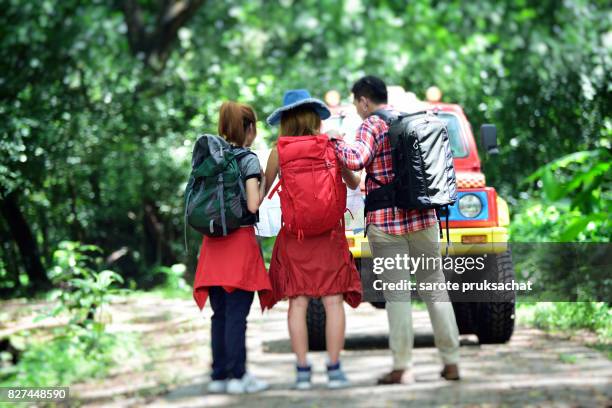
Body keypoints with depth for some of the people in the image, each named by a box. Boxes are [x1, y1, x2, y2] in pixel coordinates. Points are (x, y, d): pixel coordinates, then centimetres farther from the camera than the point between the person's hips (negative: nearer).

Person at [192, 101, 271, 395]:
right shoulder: (248, 160, -8)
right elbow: (253, 205, -14)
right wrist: (264, 184, 2)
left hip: (213, 243, 6)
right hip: (240, 239, -6)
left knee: (220, 314, 9)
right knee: (237, 314, -5)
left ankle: (219, 375, 10)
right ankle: (237, 376, -5)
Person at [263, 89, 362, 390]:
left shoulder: (278, 153, -2)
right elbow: (353, 184, 15)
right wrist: (353, 177, 38)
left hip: (293, 233, 0)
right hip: (329, 231, 0)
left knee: (298, 302, 2)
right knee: (333, 301, 2)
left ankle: (302, 370, 0)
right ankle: (333, 368, -1)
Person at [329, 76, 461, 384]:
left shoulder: (371, 126, -7)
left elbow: (356, 161, -22)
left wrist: (337, 142, -7)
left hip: (386, 222, -5)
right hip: (423, 217, 5)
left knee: (397, 295, -1)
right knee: (435, 289, 9)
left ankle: (402, 367, 0)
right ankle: (451, 362, 10)